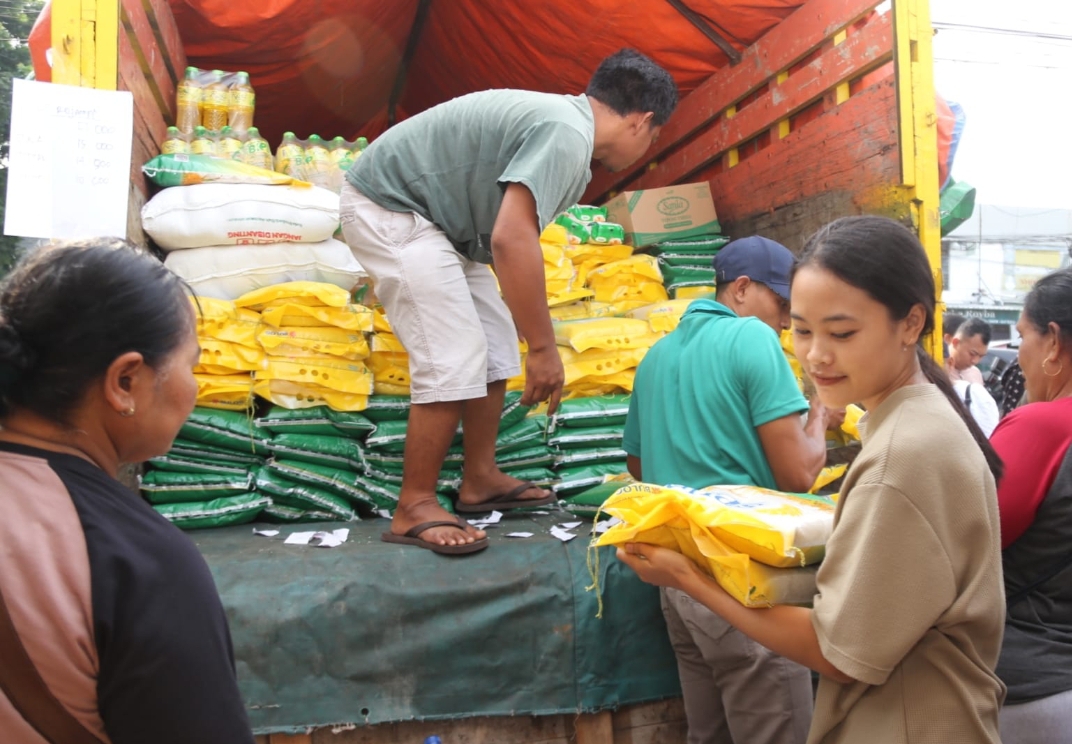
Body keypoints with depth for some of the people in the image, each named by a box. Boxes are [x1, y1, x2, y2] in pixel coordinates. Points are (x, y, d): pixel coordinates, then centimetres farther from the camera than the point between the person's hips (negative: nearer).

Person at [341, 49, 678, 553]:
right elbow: (511, 239, -33)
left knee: (496, 345, 9)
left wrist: (533, 338, 28)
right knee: (454, 359, -14)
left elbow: (513, 236, 19)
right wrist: (543, 348, -25)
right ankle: (414, 508, -2)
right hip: (388, 208, -10)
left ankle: (480, 480, 19)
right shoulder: (567, 134, -21)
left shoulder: (562, 117, 11)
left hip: (428, 216, 10)